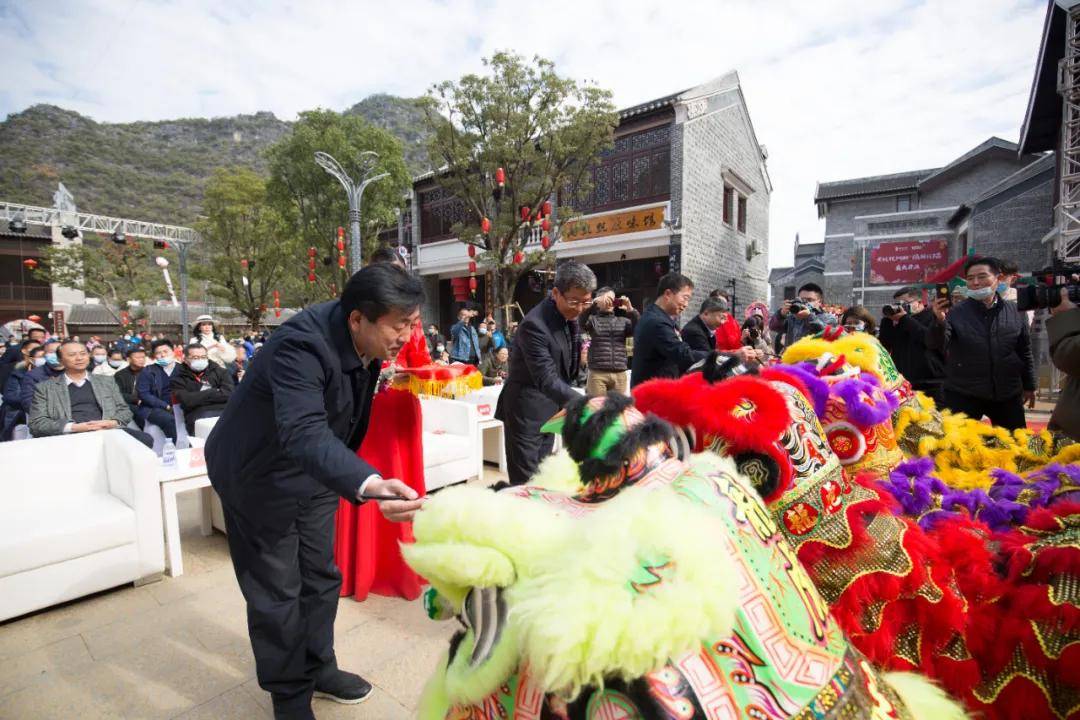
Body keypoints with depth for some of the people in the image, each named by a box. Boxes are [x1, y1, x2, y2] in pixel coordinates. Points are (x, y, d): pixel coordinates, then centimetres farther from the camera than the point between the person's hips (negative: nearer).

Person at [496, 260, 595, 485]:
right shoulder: (534, 324, -26)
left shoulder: (570, 315, 1)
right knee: (525, 481, -2)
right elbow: (547, 381, -34)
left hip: (549, 408, 8)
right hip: (527, 411, -8)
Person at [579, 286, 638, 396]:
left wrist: (630, 309, -14)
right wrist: (594, 303, -26)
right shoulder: (593, 319, 6)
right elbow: (580, 322, -15)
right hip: (597, 374, -3)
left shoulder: (623, 321, 14)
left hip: (620, 374, 3)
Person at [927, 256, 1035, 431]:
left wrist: (1029, 385, 16)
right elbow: (935, 344, -18)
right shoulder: (956, 313, -5)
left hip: (1008, 395, 4)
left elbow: (1024, 351, 13)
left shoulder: (1013, 312, 5)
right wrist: (939, 321, -36)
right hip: (963, 395, -3)